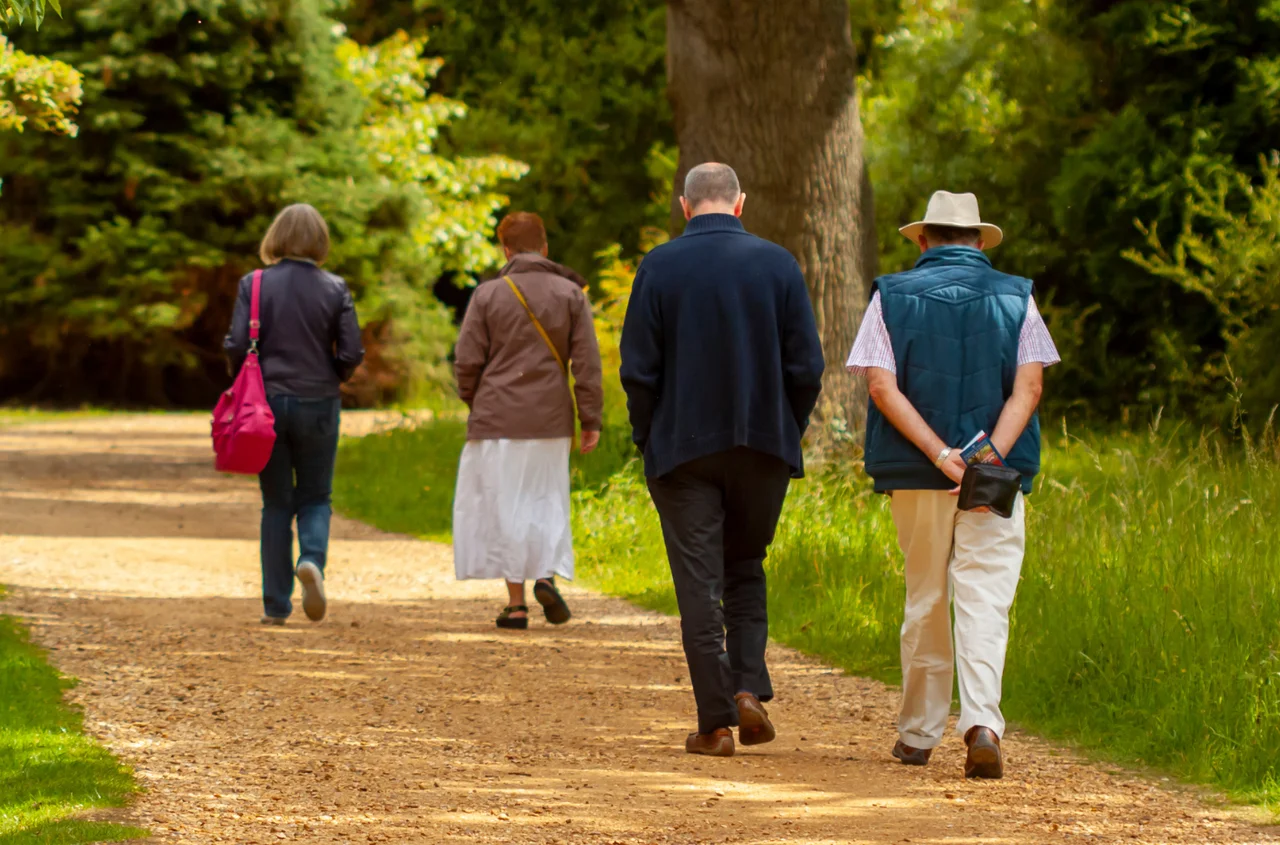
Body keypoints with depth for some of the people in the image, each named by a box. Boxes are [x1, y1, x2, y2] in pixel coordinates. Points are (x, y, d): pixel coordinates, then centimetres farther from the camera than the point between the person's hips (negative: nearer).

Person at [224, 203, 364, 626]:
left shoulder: (254, 285, -5)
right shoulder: (335, 289, -4)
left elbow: (236, 346, -9)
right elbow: (351, 353, -5)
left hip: (267, 402, 0)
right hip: (318, 405, 0)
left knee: (276, 503, 10)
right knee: (315, 497, 14)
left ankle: (276, 604, 9)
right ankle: (312, 559, -17)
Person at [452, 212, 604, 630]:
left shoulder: (488, 294, -3)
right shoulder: (570, 294, 1)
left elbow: (467, 361, -3)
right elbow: (587, 362, -3)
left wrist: (474, 403, 15)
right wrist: (591, 419, 1)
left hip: (498, 420, -1)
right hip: (550, 422, 1)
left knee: (504, 506, 5)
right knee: (547, 501, 15)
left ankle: (515, 603, 4)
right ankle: (548, 575, -8)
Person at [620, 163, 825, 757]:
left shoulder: (659, 268, -5)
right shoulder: (777, 264, -1)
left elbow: (637, 369, -6)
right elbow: (806, 367, -2)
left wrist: (648, 439, 6)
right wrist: (787, 432, 10)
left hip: (683, 447, -2)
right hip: (764, 446, 2)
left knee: (699, 584, 2)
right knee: (746, 570, 18)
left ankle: (716, 722, 0)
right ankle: (749, 689, 1)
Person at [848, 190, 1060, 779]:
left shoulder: (892, 296, 4)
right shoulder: (1016, 298, 5)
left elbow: (882, 385, -8)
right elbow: (1029, 387, -7)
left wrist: (941, 456, -13)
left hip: (914, 474, 1)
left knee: (925, 600, 13)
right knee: (984, 601, -4)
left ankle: (918, 734, 19)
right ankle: (982, 721, -24)